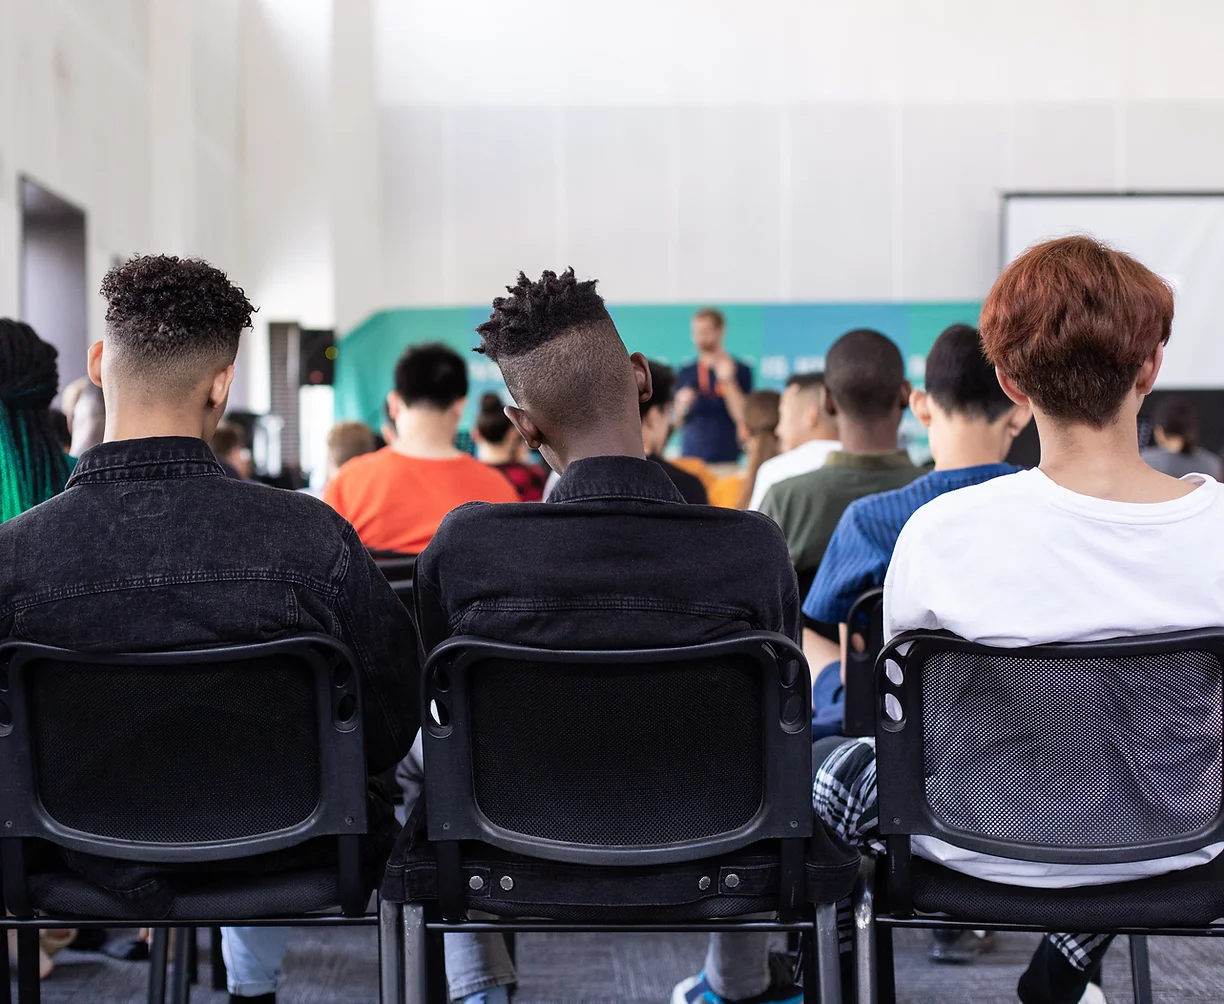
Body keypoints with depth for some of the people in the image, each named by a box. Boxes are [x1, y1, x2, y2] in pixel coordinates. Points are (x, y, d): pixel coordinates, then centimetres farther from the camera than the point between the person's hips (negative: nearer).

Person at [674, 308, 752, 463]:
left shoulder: (740, 371, 2)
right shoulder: (684, 374, 11)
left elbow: (742, 416, -8)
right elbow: (675, 423, 14)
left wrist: (728, 381, -15)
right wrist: (681, 406, -6)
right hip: (690, 457, 3)